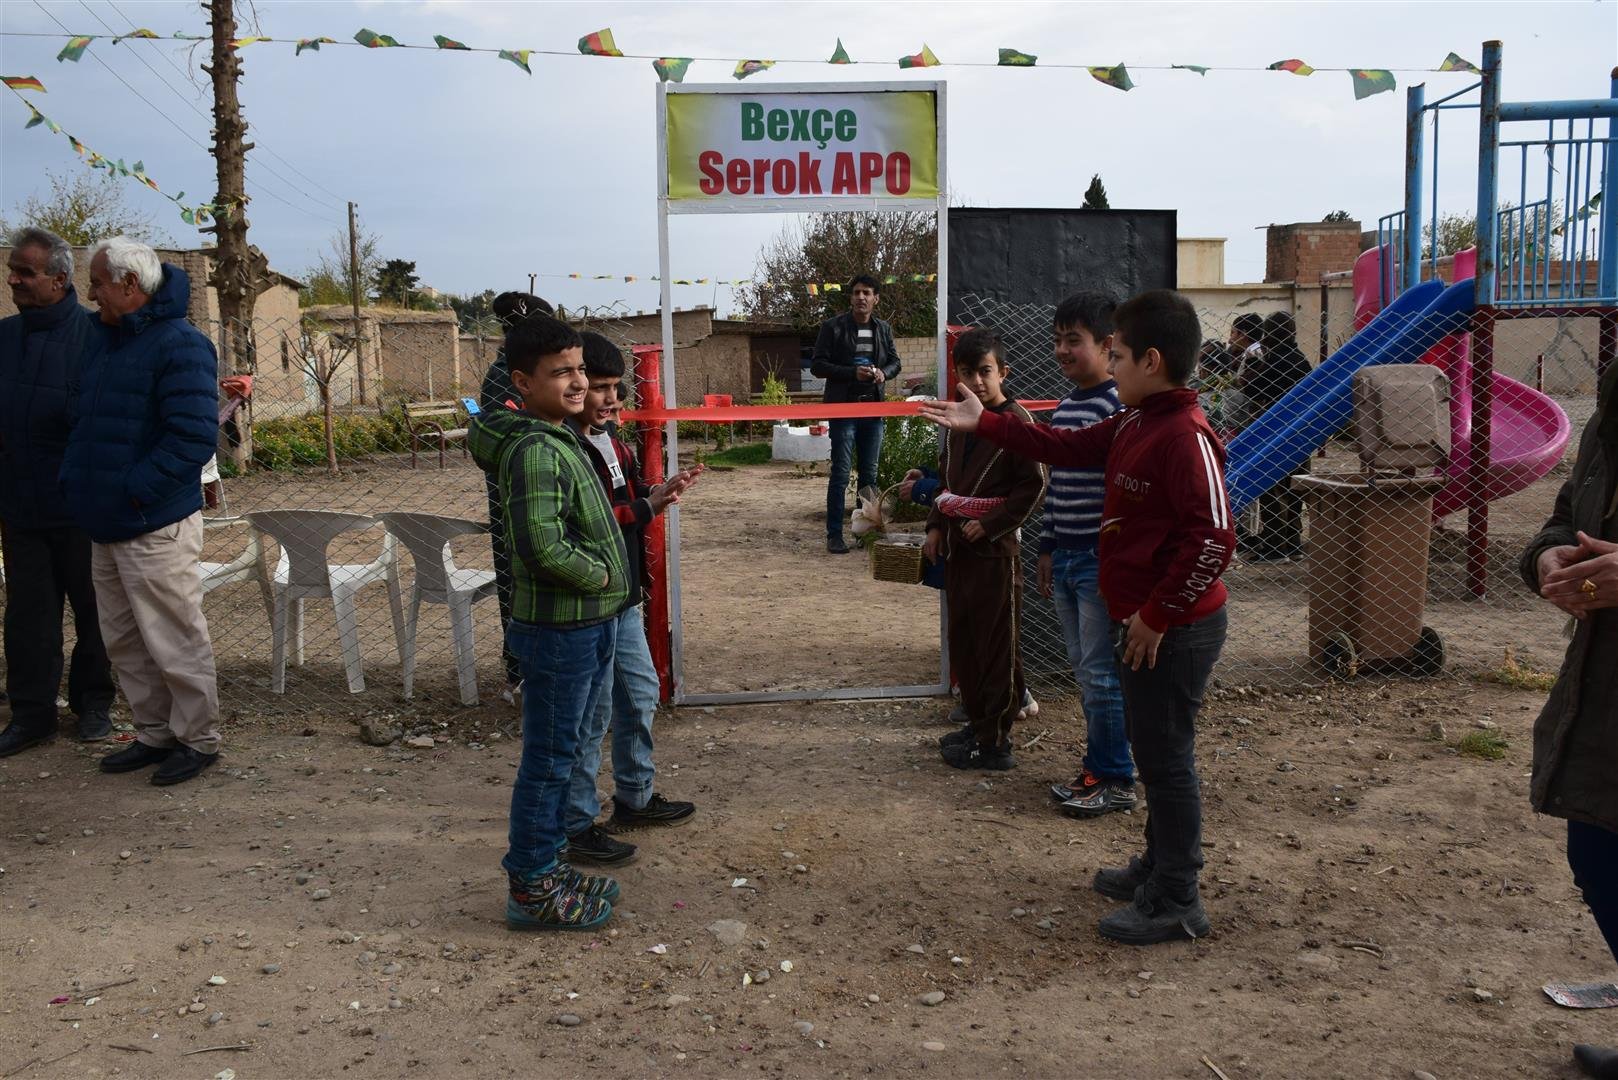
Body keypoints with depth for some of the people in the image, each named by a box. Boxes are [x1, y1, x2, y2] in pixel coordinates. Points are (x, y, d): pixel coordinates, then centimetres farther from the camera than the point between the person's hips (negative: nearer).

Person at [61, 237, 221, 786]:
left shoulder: (180, 345, -13)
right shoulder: (108, 341, 15)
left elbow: (195, 437, -21)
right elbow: (85, 427, 25)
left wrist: (133, 490, -21)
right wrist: (76, 480, 10)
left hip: (155, 529, -9)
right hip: (106, 527, 9)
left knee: (174, 643, 0)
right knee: (124, 643, 15)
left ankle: (197, 739, 14)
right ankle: (155, 733, 28)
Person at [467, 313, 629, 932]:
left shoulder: (559, 439, 10)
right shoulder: (535, 452, -22)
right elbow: (542, 549, -31)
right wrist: (601, 574, -15)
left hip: (588, 625, 10)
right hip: (560, 631, -10)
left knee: (559, 753, 18)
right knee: (549, 758, 2)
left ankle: (545, 867, 32)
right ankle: (531, 890, 15)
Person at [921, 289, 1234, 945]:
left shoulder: (1185, 438, -22)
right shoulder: (1132, 424, 7)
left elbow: (1214, 539, -27)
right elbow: (1067, 448, 20)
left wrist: (1156, 615, -21)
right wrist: (983, 423, 19)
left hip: (1173, 631, -10)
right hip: (1141, 622, 10)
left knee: (1165, 759, 1)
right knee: (1151, 750, 21)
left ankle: (1177, 904, 14)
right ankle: (1159, 867, 37)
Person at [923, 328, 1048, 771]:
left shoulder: (1015, 421, -11)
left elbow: (1033, 485, -13)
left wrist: (988, 525, -16)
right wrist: (936, 527, 10)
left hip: (995, 550, -8)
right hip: (957, 548, 8)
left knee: (997, 647, -1)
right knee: (963, 640, 14)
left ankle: (995, 742, 6)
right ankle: (977, 723, 28)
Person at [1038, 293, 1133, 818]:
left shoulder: (1119, 406, -14)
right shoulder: (1064, 408, 13)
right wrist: (1048, 547, 18)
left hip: (1100, 560, -8)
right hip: (1066, 559, 9)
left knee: (1102, 673, -2)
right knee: (1084, 671, 15)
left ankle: (1115, 781, 10)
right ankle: (1098, 767, 26)